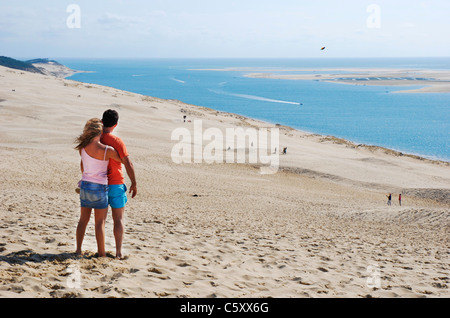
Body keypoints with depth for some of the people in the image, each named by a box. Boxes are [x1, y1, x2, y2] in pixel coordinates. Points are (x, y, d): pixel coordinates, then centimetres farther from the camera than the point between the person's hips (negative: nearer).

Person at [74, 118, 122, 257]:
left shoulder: (83, 147, -2)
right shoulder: (107, 150, -17)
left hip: (85, 185, 5)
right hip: (99, 187, -5)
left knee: (83, 219, 15)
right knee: (100, 222, 3)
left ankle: (78, 249, 19)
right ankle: (101, 253, 7)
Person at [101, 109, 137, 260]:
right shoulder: (117, 141, -11)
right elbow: (128, 164, -12)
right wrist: (134, 183, -2)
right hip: (116, 185, -3)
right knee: (118, 219, 5)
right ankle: (118, 252, 5)